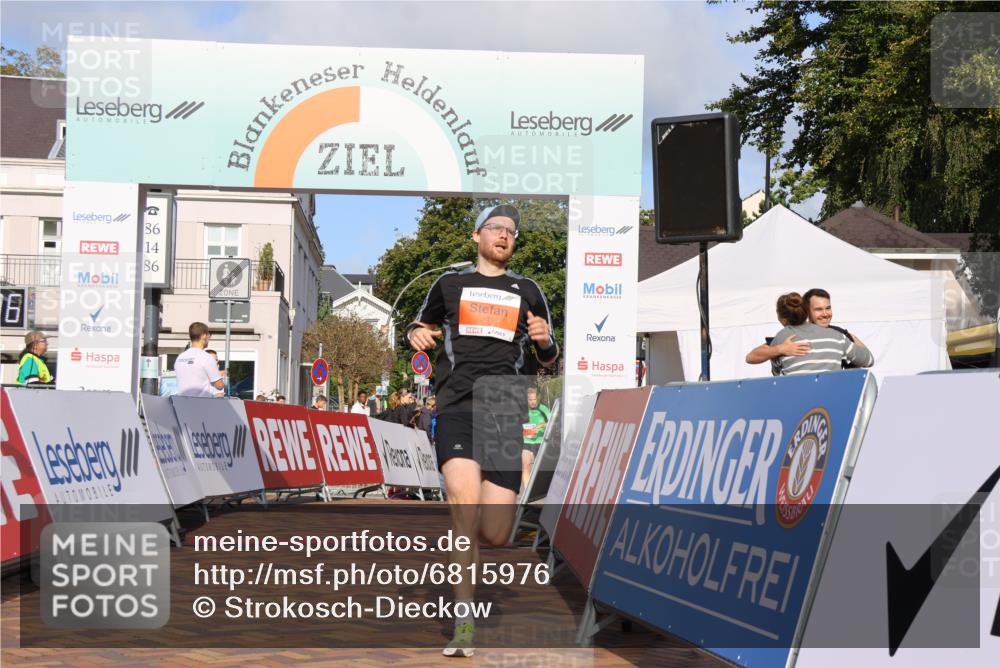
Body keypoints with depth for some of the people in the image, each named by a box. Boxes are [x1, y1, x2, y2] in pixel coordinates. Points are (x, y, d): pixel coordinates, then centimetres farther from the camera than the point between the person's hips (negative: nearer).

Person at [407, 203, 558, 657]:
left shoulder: (528, 291, 20)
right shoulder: (450, 284, 18)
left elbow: (549, 362, 22)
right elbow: (422, 324, 32)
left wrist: (544, 341, -1)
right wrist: (418, 334, 7)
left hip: (508, 409, 1)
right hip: (457, 403, -1)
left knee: (493, 534, -6)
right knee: (464, 501, -25)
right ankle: (464, 624, -20)